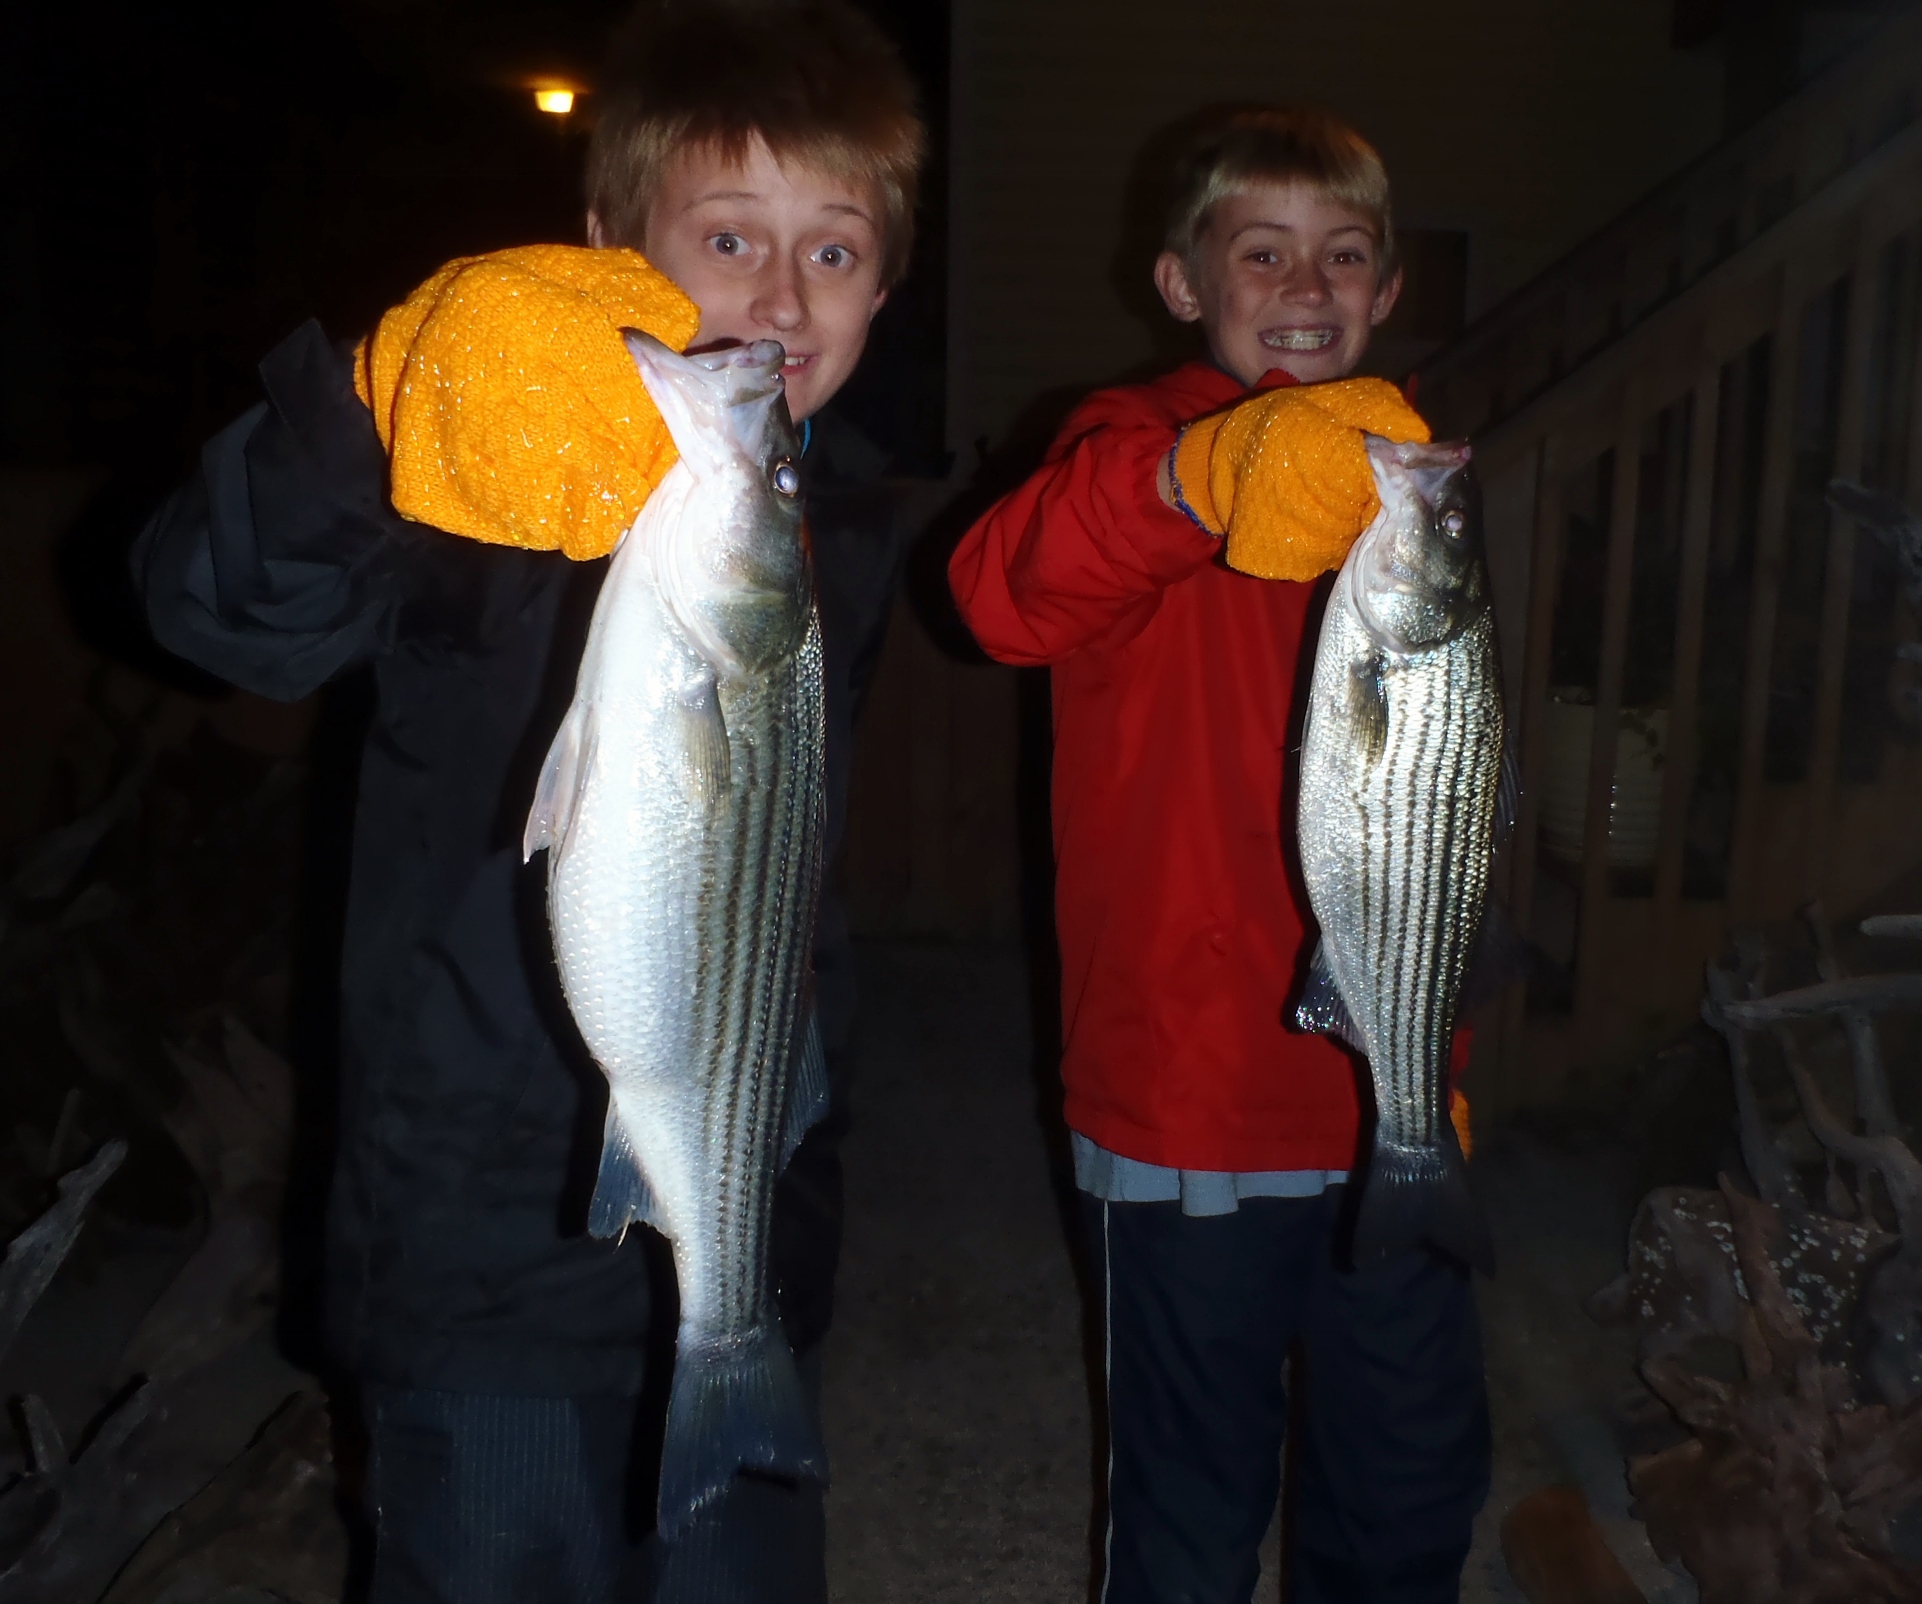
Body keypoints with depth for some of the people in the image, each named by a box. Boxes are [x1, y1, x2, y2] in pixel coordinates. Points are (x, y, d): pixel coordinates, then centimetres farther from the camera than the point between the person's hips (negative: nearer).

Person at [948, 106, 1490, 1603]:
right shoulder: (1140, 444, -7)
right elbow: (1009, 591, -32)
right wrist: (1197, 477, -50)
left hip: (1392, 1100, 5)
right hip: (1192, 1098, -5)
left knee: (1418, 1481, 20)